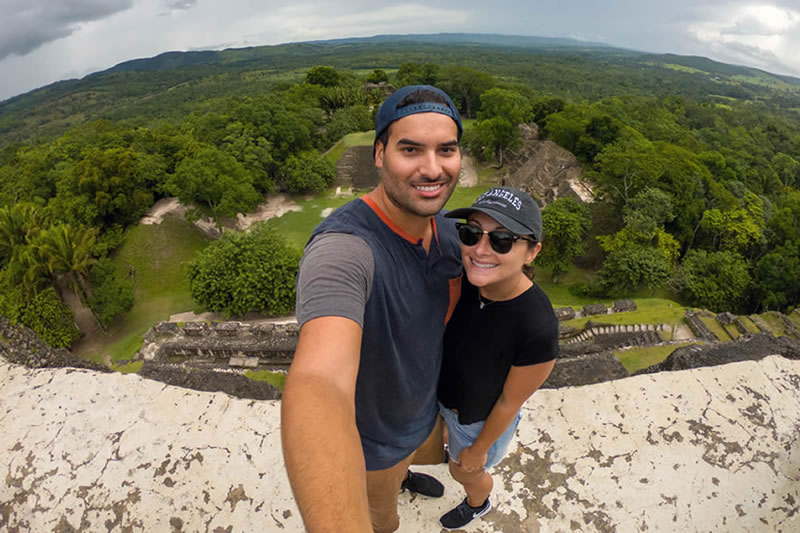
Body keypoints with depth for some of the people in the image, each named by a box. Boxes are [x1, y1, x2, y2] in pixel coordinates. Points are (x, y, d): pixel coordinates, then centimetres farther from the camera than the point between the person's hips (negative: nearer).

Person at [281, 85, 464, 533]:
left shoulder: (446, 228, -14)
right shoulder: (342, 247, -42)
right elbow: (316, 386, -59)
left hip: (423, 408, 7)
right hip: (369, 435, -7)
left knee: (434, 455, 39)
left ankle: (402, 474, 76)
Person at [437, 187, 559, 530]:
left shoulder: (538, 328, -41)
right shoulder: (464, 277, -26)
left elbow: (510, 403, -23)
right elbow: (446, 332, -5)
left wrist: (479, 449, -7)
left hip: (481, 419, -4)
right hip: (443, 392, 5)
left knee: (464, 472, 27)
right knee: (448, 435, 37)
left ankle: (478, 505, 64)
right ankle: (453, 448, 75)